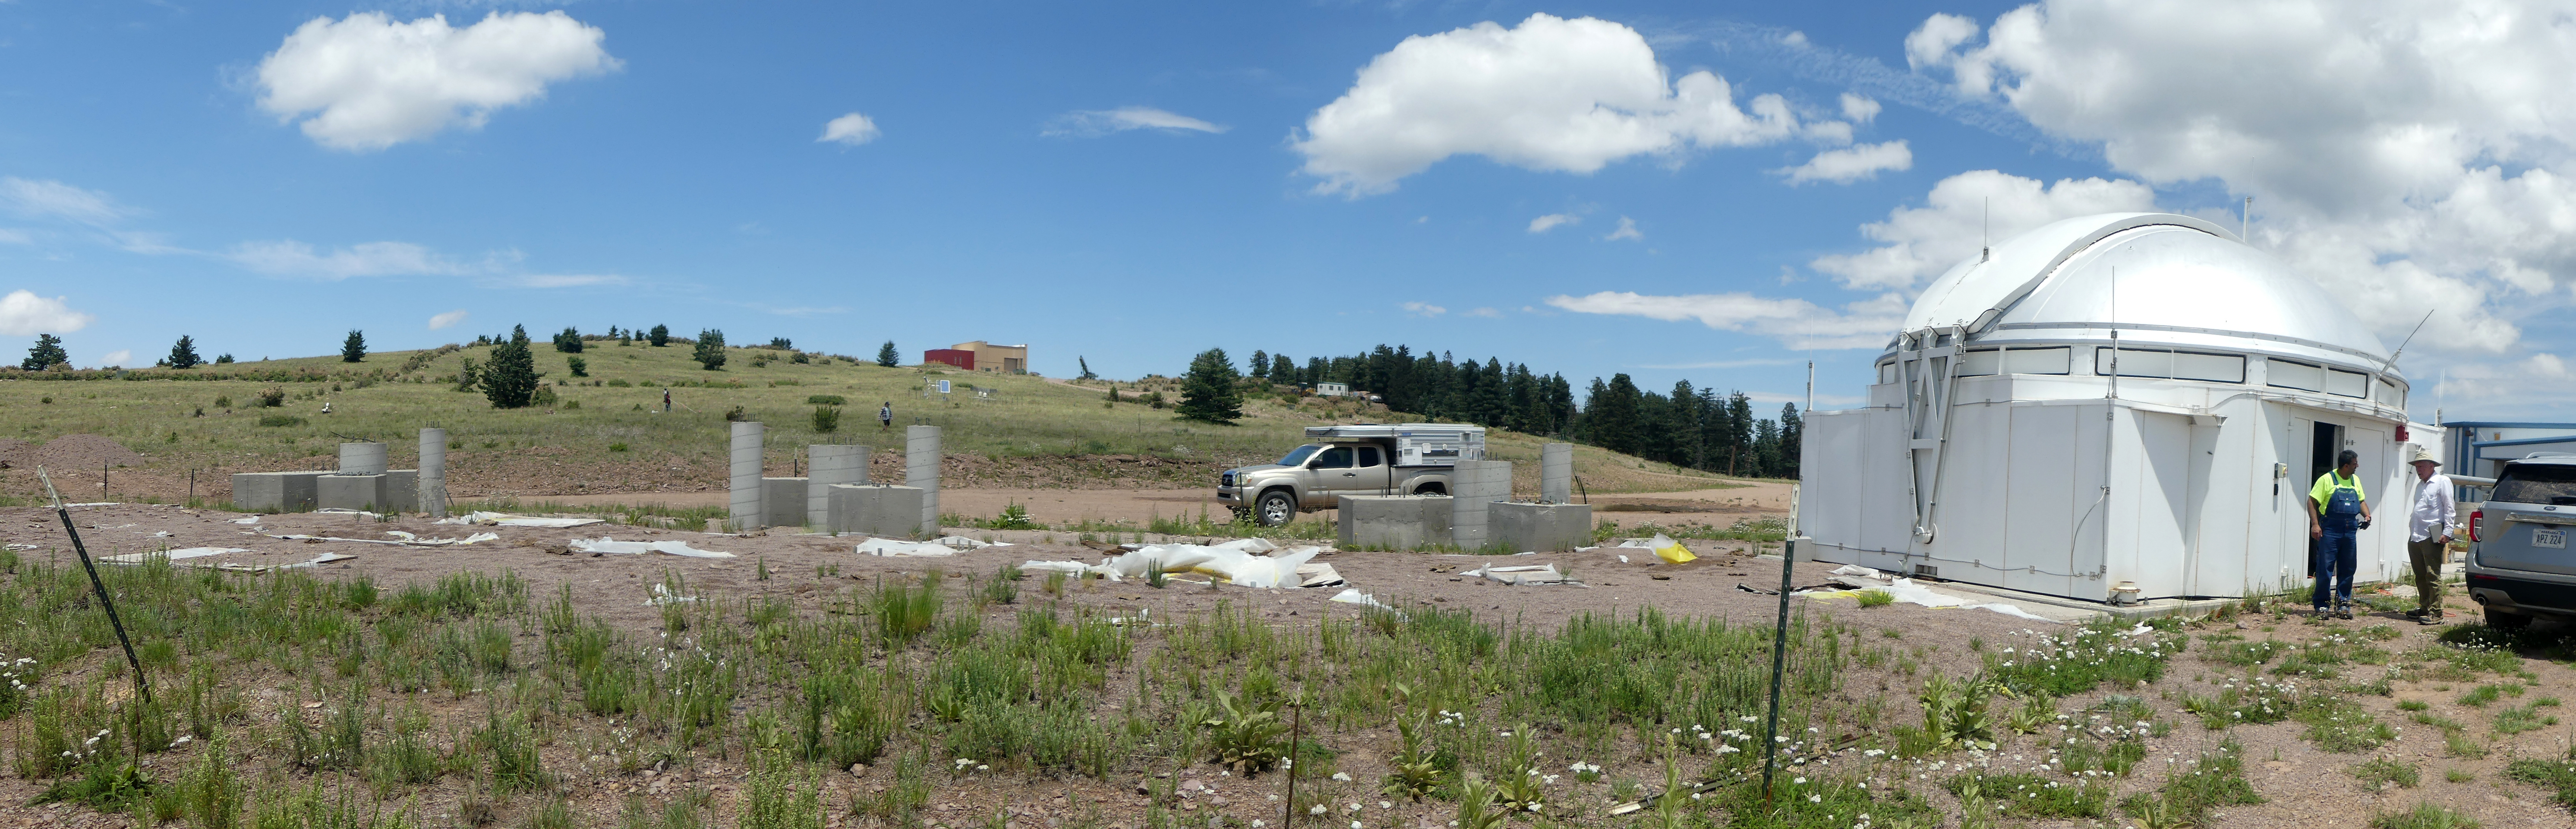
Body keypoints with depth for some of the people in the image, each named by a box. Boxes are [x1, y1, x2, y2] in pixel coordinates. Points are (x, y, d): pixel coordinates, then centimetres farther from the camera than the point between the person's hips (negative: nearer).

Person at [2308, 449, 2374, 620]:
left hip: (2350, 531, 6)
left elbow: (2361, 501, 25)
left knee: (2347, 570, 8)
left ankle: (2343, 604, 15)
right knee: (2325, 569, -4)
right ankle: (2321, 605, 3)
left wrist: (2367, 516, 6)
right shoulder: (2327, 480, -5)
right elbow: (2312, 502, -6)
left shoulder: (2355, 481, 15)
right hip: (2330, 530, -6)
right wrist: (2315, 524, -14)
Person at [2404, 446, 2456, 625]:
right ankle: (2424, 608, 19)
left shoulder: (2442, 482, -2)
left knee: (2433, 576, -9)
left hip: (2432, 537, -8)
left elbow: (2450, 508, -8)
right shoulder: (2420, 485, 22)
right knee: (2420, 576, 11)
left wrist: (2447, 532, -15)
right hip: (2415, 537, 8)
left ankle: (2436, 614, -9)